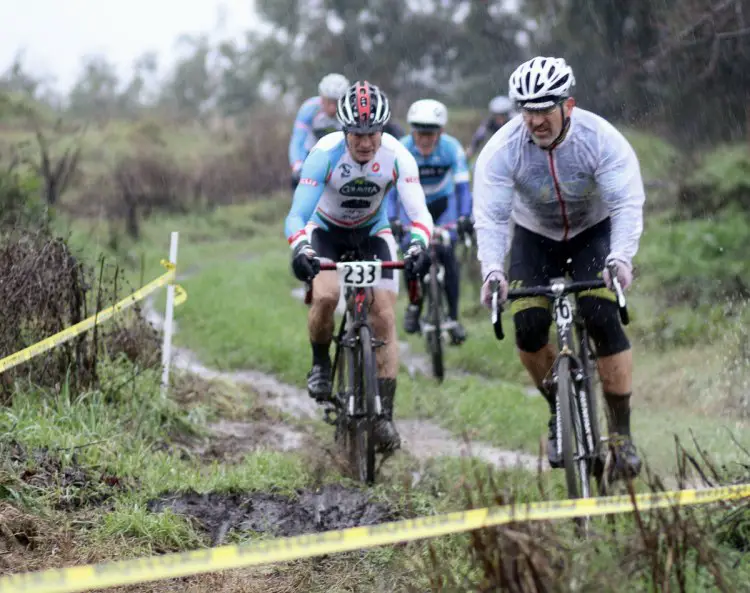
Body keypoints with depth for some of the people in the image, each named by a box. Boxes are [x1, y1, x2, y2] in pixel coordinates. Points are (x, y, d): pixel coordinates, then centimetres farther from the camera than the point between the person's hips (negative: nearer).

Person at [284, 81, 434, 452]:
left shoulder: (396, 156, -26)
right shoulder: (326, 153, -31)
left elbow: (419, 213, -30)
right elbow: (297, 216, -33)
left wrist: (418, 246, -51)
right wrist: (301, 250, -53)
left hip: (373, 232, 1)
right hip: (326, 229, -1)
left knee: (384, 317, -11)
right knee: (325, 296, -29)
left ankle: (385, 414, -6)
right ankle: (320, 363, 1)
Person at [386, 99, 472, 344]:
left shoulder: (452, 148, -26)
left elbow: (462, 185, -30)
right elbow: (390, 186, -31)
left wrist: (464, 217, -45)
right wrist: (392, 219, -45)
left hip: (443, 204, 0)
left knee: (447, 253, -18)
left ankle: (453, 316, -10)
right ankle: (414, 304, 10)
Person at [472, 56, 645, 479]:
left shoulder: (602, 139, -27)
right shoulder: (502, 150, -24)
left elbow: (628, 204, -34)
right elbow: (490, 217, -29)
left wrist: (621, 259, -51)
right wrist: (492, 271, -46)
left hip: (594, 233, -2)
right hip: (535, 238, 2)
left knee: (604, 321, -21)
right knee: (528, 328, -16)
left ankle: (622, 431, -8)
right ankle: (560, 411, 11)